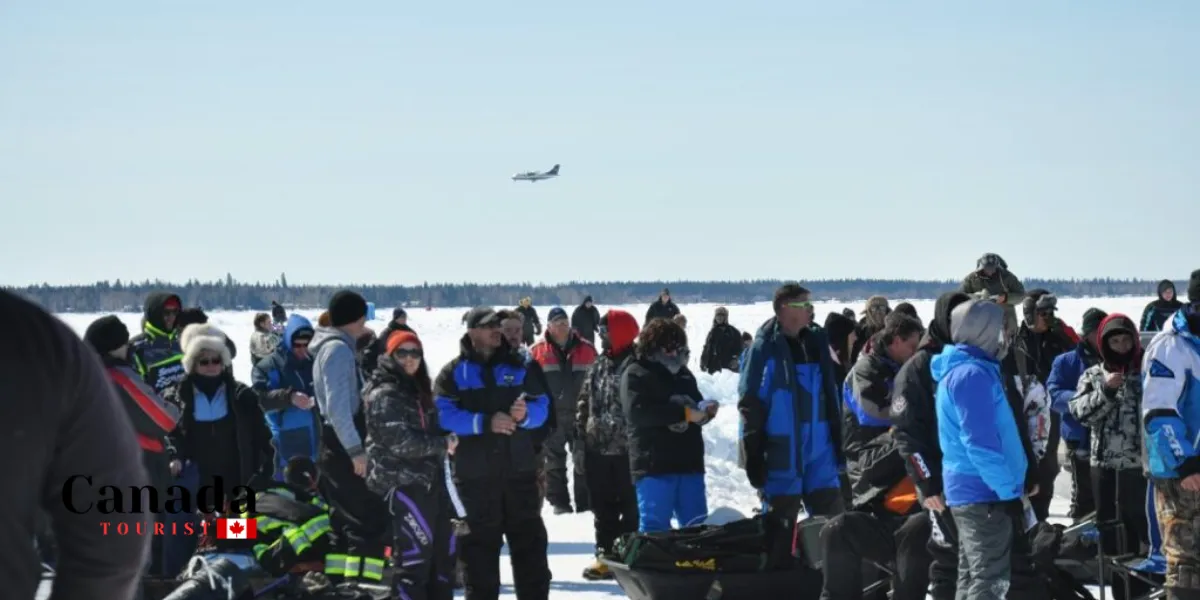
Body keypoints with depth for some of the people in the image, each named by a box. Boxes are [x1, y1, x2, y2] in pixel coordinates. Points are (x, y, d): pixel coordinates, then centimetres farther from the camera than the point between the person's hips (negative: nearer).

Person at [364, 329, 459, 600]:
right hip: (403, 483, -9)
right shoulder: (384, 394, -10)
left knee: (443, 553, 14)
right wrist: (442, 444, -11)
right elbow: (400, 440, -20)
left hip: (430, 480, 9)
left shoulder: (418, 390, 18)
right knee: (414, 557, -12)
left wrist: (446, 442, 4)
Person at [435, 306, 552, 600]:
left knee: (529, 538, 6)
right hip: (475, 473, -2)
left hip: (519, 469, 3)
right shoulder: (453, 372, 1)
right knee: (480, 543, 4)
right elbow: (444, 415, -11)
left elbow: (541, 405, 6)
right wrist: (485, 423, -22)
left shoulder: (517, 366, 10)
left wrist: (525, 414, -17)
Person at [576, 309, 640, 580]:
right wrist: (582, 428, 12)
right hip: (598, 447, 8)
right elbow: (585, 399, 19)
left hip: (626, 449, -8)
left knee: (630, 506, 0)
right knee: (603, 505, 12)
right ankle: (606, 554, 19)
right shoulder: (599, 365, 13)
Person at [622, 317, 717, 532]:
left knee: (698, 526, 9)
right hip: (654, 464, -7)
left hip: (688, 462, 7)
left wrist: (705, 410, 0)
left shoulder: (683, 374, 19)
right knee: (655, 527, -7)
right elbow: (638, 411, -18)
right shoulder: (636, 374, -2)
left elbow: (696, 405, 26)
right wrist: (684, 413, -19)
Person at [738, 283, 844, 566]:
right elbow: (750, 403, -11)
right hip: (782, 451, -6)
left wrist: (838, 441, 15)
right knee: (781, 526, 2)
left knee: (832, 517, 8)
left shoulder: (816, 343, 10)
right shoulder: (766, 347, -10)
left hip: (819, 446, 6)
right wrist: (754, 456, -15)